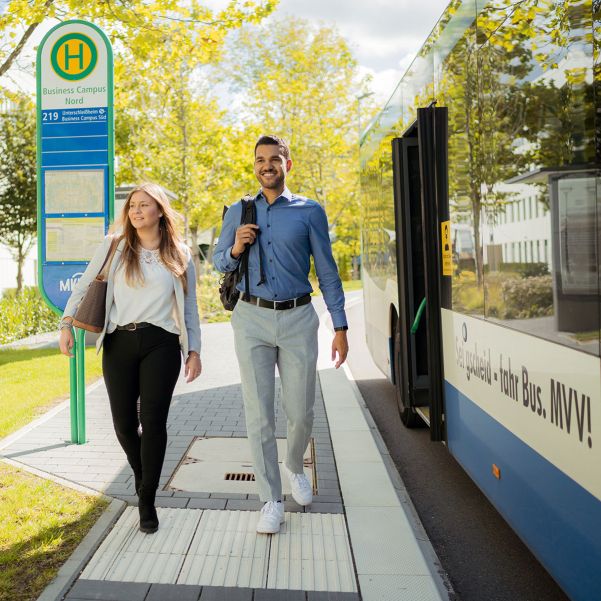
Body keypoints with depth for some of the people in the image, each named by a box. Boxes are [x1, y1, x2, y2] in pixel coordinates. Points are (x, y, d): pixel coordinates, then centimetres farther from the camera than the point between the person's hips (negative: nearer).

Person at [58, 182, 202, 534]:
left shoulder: (181, 255, 7)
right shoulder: (114, 247, 6)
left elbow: (189, 307, 10)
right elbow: (84, 287, 12)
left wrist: (194, 351, 4)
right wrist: (67, 324, 2)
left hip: (161, 345, -1)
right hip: (119, 343, 1)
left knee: (153, 421, -6)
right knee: (124, 422, 6)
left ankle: (147, 501, 8)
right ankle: (143, 476, 35)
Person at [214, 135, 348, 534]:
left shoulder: (310, 212, 3)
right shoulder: (238, 212, 9)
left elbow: (327, 271, 4)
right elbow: (219, 261, 16)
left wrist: (340, 326, 0)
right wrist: (235, 250, -8)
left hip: (298, 319, -1)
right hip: (252, 320, 1)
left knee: (301, 412, 6)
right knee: (259, 414, 2)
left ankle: (295, 468, 38)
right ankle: (271, 500, 15)